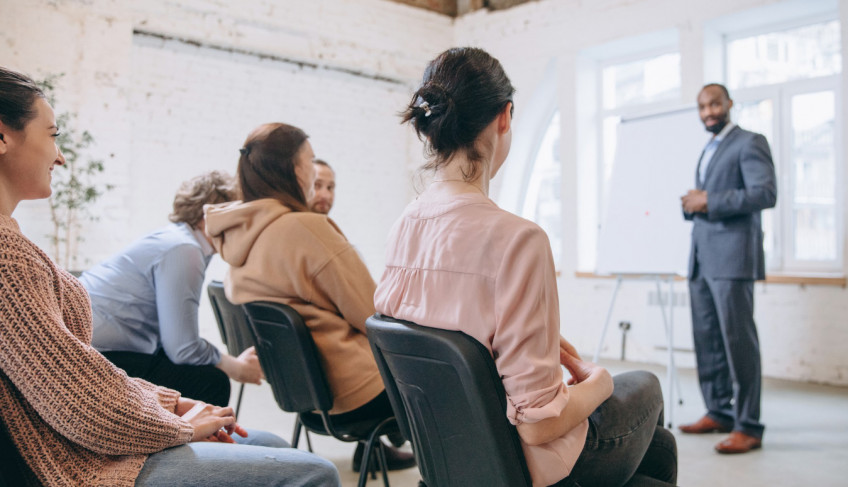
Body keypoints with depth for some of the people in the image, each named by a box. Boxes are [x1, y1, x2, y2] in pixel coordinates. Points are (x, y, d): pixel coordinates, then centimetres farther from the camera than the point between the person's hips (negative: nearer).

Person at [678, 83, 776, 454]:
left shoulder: (749, 143, -2)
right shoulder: (707, 152, 24)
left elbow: (766, 193, -15)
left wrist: (709, 201, -15)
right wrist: (691, 204, 7)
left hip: (732, 258, -8)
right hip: (701, 259, 8)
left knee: (737, 339, -8)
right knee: (706, 339, 9)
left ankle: (748, 427, -4)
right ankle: (719, 412, 18)